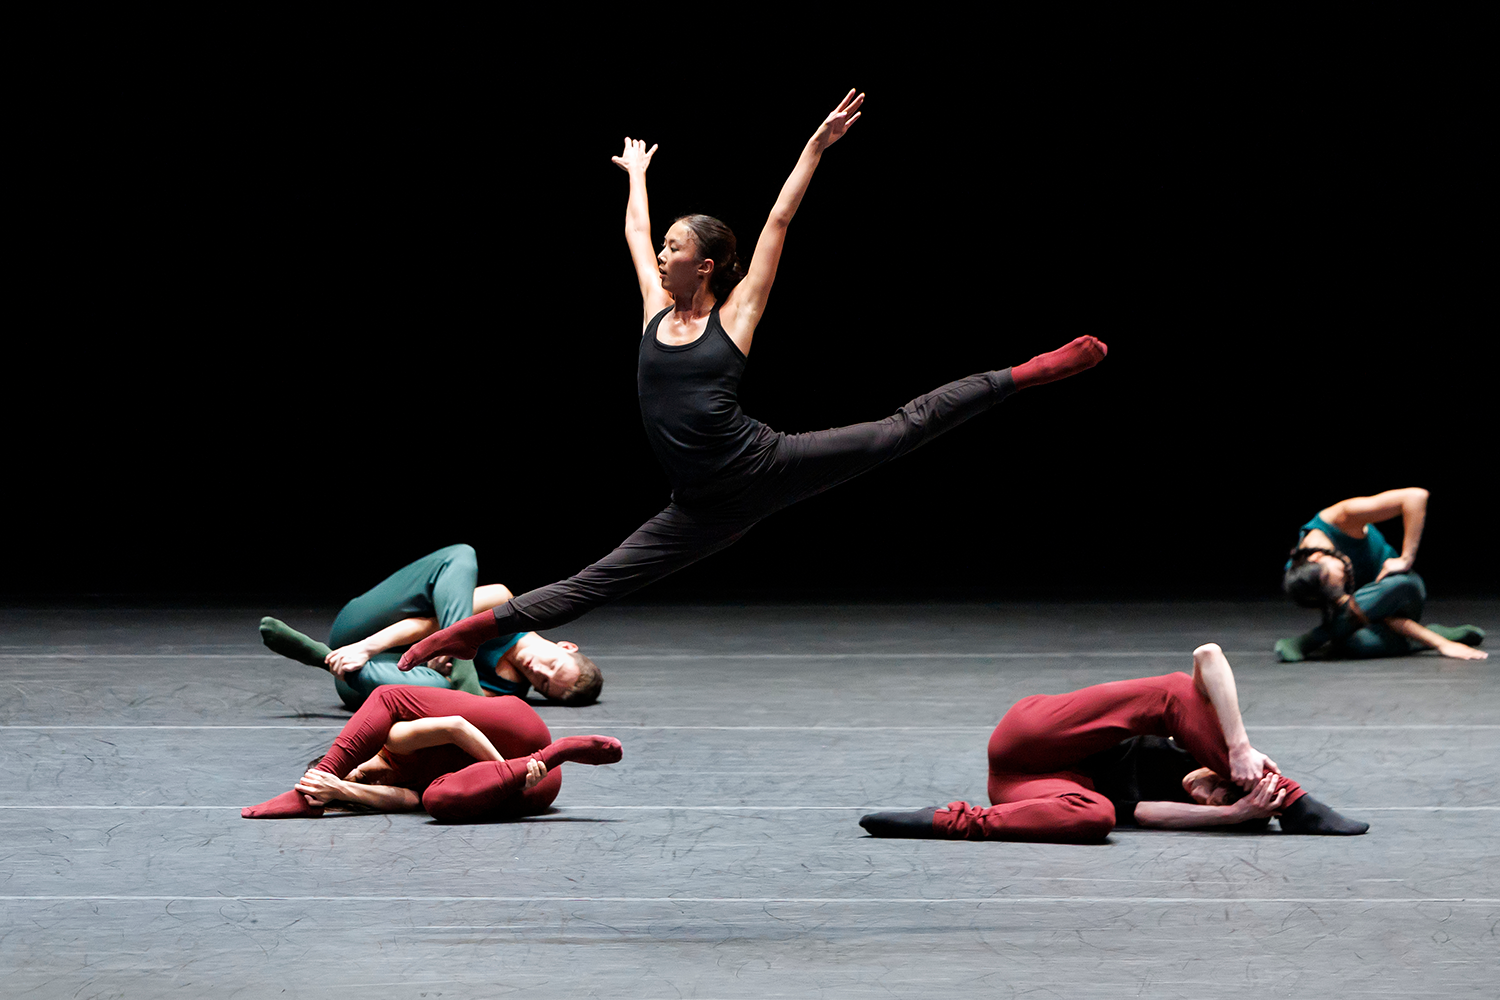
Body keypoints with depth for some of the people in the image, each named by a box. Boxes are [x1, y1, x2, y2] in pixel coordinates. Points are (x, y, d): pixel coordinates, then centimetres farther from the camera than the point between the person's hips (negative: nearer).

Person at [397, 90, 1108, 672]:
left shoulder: (734, 315, 1)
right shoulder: (656, 311, 11)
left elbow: (778, 222, 1)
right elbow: (635, 231, 25)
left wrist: (817, 147, 1)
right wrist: (636, 175, 42)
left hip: (766, 466, -3)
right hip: (706, 510, 3)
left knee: (907, 425, -3)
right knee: (592, 584, 1)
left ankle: (1026, 373, 6)